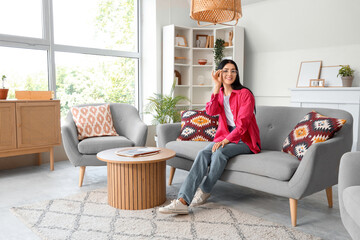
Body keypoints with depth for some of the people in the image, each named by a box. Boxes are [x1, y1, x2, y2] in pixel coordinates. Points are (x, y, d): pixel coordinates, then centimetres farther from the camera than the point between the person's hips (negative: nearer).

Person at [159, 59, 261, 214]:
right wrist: (217, 87, -13)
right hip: (225, 136, 4)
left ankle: (204, 193, -15)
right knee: (203, 154, -24)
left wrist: (225, 141, -27)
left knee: (219, 152, -34)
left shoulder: (245, 94, -7)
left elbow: (242, 123, -17)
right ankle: (183, 201, -34)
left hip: (244, 139, -4)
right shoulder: (219, 94, 11)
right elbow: (211, 111, -10)